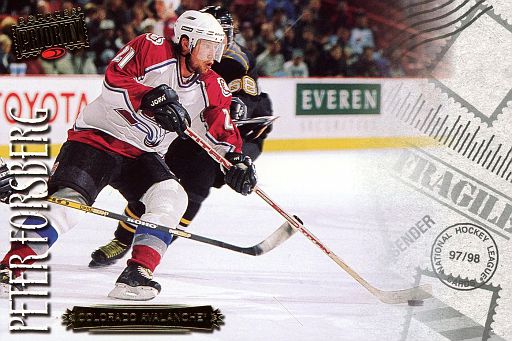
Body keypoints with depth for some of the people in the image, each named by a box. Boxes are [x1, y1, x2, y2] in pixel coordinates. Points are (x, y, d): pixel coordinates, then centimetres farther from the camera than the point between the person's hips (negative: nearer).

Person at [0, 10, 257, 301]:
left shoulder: (211, 87, 2)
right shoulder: (151, 48, -15)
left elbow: (221, 128, 7)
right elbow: (114, 81, -23)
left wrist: (237, 159, -9)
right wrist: (152, 99, -33)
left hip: (141, 155, 6)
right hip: (98, 137, -6)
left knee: (172, 198, -18)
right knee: (68, 201, -21)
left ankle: (138, 273, -15)